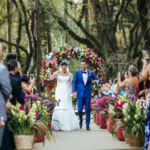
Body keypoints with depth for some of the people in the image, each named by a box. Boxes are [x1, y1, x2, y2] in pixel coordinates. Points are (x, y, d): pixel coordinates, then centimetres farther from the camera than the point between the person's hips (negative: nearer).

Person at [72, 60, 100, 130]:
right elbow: (74, 82, 5)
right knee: (79, 109, -3)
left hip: (88, 94, 1)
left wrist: (96, 81, -16)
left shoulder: (91, 73, 3)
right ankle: (81, 121, 26)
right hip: (80, 94, -1)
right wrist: (73, 91, -4)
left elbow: (98, 80, 8)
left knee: (88, 110, 1)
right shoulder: (77, 72, 1)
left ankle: (87, 125, 9)